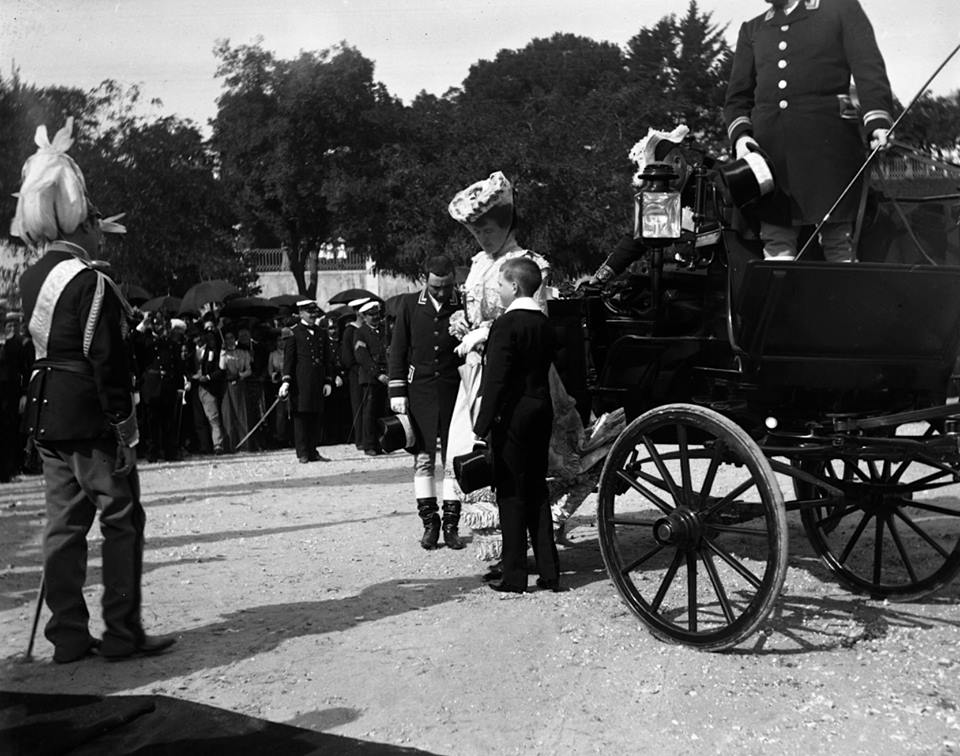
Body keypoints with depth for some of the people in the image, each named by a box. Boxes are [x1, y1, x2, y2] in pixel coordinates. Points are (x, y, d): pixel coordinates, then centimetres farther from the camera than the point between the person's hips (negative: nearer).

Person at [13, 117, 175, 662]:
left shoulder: (34, 277, 10)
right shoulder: (91, 282, -15)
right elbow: (105, 360, -18)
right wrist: (122, 425, -14)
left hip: (47, 416, 8)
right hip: (92, 416, -8)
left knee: (65, 523, 11)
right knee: (122, 520, 1)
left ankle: (69, 635, 17)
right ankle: (122, 633, 6)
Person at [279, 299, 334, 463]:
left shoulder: (321, 333, 17)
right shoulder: (293, 333, 1)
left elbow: (327, 359, 18)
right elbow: (288, 358, -3)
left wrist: (328, 381, 11)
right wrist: (286, 381, -12)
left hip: (318, 381, 5)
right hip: (301, 381, -5)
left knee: (315, 417, 7)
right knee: (301, 415, -4)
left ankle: (312, 452, 13)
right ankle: (303, 454, -1)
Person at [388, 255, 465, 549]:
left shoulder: (464, 306, 0)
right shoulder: (409, 304, 4)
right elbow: (397, 350, 6)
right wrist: (397, 391, 1)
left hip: (454, 391, -1)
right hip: (420, 391, 1)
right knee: (423, 460, 4)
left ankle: (451, 525, 10)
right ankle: (430, 523, 12)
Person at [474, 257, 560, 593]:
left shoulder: (506, 324, -14)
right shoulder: (544, 324, 9)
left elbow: (496, 380, -17)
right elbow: (544, 369, 12)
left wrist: (483, 427, -15)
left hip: (512, 415, -7)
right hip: (542, 412, 7)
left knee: (511, 493, 0)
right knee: (537, 490, 13)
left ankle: (513, 576, 5)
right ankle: (549, 571, 16)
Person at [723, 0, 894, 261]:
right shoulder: (752, 29, 23)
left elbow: (869, 68, 2)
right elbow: (737, 96, 20)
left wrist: (877, 120, -15)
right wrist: (740, 134, -1)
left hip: (827, 144, -3)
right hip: (768, 148, 3)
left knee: (837, 239, -6)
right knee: (776, 244, -2)